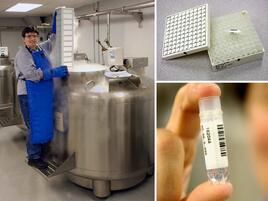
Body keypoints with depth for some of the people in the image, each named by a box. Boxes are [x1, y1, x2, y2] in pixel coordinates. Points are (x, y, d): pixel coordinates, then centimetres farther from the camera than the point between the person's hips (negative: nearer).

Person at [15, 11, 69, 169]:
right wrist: (55, 72, -27)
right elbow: (33, 74, -23)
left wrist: (56, 20, 8)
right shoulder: (22, 55, -11)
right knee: (35, 126, -1)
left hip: (45, 93, 7)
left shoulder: (42, 48, 9)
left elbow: (53, 39, 22)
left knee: (45, 124, 15)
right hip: (30, 95, -7)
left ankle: (41, 151, 31)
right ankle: (34, 157, 14)